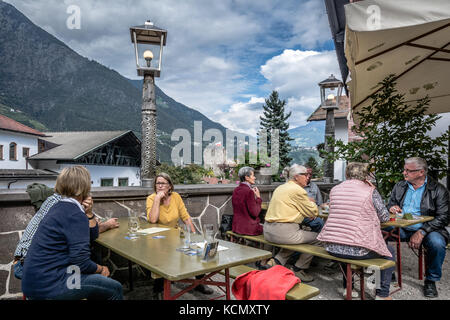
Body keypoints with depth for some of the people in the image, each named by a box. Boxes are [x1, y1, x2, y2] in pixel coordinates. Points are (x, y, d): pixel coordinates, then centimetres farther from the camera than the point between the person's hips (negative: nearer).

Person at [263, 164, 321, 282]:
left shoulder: (280, 188, 17)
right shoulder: (297, 190, -10)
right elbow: (313, 213, -2)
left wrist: (307, 202, 18)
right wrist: (312, 203, 19)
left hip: (268, 231, 9)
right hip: (283, 232, -9)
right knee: (317, 238, 5)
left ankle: (277, 261, 16)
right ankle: (298, 269, 12)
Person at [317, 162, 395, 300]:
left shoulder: (335, 189, 7)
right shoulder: (370, 191, -6)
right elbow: (385, 217, 3)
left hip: (331, 248, 5)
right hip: (356, 250, -4)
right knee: (390, 252, 22)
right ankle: (382, 295, 23)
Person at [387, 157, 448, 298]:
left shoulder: (438, 190, -3)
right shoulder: (399, 186, 10)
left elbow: (442, 218, -10)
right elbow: (390, 205, 19)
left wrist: (421, 233, -22)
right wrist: (391, 208, -9)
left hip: (426, 229, -2)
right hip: (401, 228, 3)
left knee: (437, 243, -34)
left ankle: (430, 281, -6)